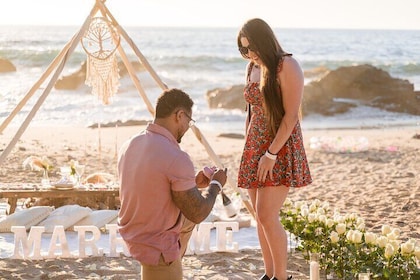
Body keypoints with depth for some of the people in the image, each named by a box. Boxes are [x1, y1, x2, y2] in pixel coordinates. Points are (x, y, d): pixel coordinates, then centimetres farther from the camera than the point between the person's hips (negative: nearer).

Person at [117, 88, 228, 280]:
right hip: (158, 247, -8)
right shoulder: (176, 159, -27)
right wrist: (216, 185, 0)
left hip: (132, 233, 8)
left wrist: (192, 183, 17)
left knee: (187, 220, 31)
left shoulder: (129, 146, -2)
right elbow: (198, 213, -17)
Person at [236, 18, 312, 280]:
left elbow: (291, 116, -16)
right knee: (261, 216, 6)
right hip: (256, 148, 7)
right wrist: (248, 153, 15)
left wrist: (271, 154, -19)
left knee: (266, 215, -12)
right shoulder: (252, 68, 10)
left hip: (281, 148, -7)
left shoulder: (287, 67, -12)